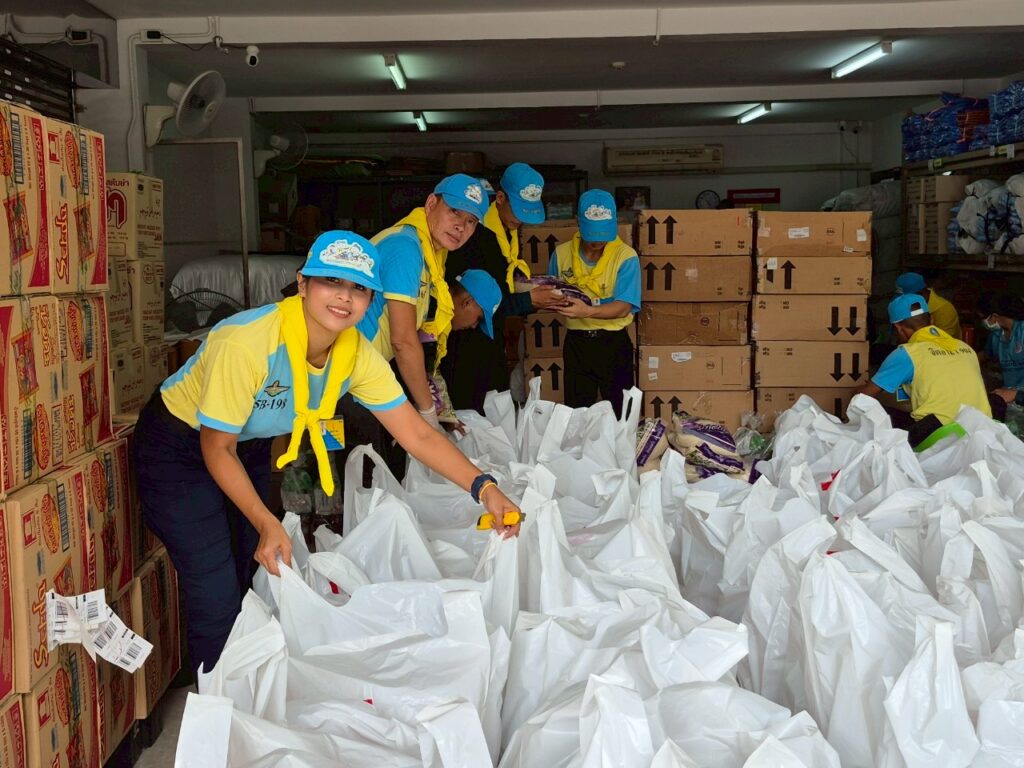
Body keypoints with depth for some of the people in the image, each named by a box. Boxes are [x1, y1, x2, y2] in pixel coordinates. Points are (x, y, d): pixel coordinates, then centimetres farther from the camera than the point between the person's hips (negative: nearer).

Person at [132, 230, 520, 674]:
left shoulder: (358, 355, -15)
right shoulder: (246, 343, -34)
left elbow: (417, 435, -13)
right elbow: (217, 448, -25)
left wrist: (481, 487, -26)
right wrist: (267, 524, -33)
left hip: (250, 447, 6)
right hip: (180, 450, -6)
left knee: (254, 582, 12)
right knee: (218, 600, -11)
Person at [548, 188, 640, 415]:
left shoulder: (625, 257, -10)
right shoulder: (562, 253, 2)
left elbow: (623, 307, -18)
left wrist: (588, 311, -35)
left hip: (613, 343, -3)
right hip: (576, 343, 3)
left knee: (620, 413, 5)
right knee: (575, 412, 13)